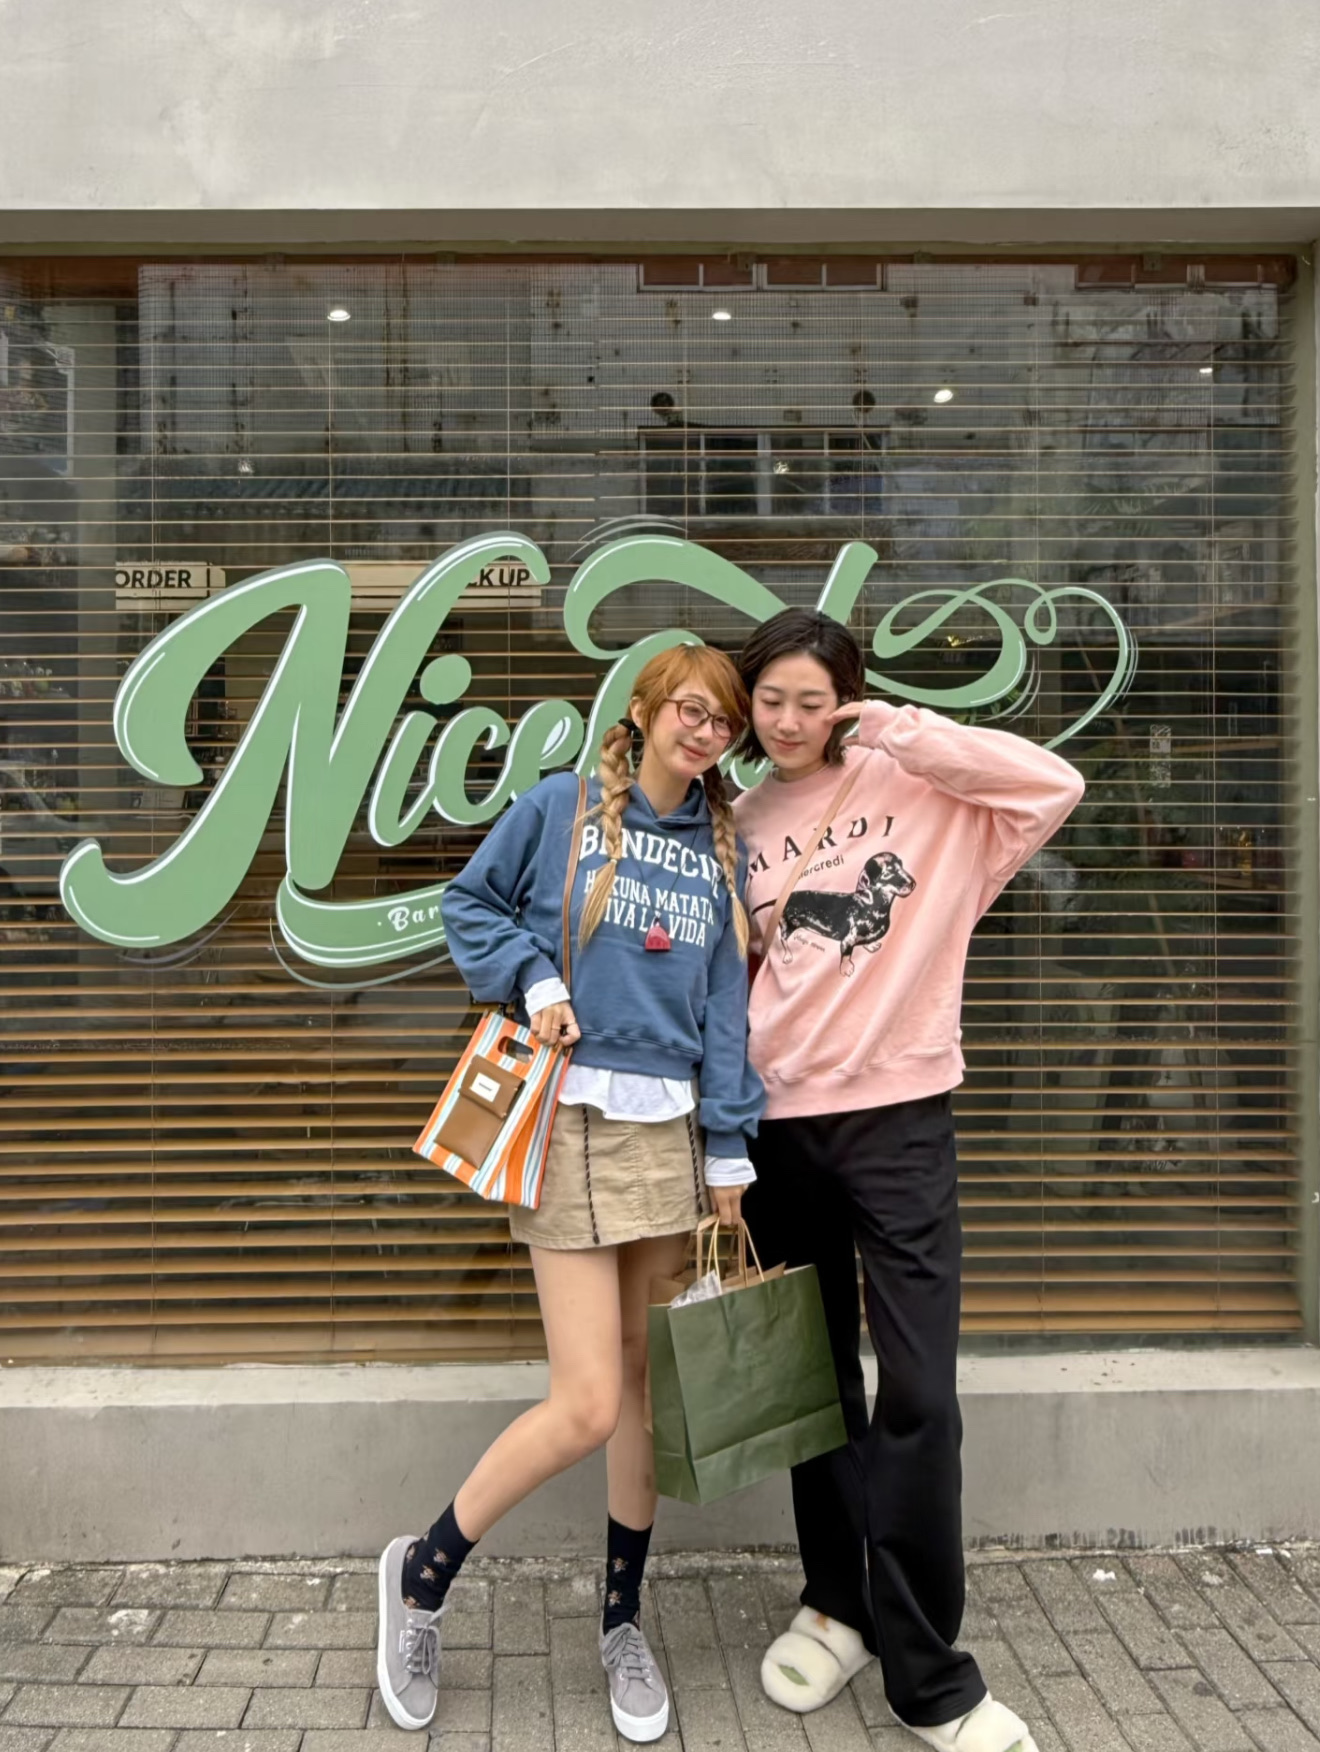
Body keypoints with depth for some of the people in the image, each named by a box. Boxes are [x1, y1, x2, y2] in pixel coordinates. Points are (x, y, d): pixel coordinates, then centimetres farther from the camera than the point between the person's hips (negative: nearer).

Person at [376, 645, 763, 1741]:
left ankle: (623, 1621, 32)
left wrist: (728, 1155, 3)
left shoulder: (722, 850, 10)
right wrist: (533, 976, -9)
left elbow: (726, 1004, 7)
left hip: (672, 1127, 4)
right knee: (587, 1405, -7)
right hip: (572, 1122, -4)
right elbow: (470, 906, 8)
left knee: (647, 1379, 11)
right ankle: (423, 1574, 19)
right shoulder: (560, 807, 0)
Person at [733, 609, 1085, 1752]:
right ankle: (837, 1606, 33)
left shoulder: (915, 791, -2)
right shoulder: (737, 823, 8)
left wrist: (898, 729, -14)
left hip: (897, 1118, -3)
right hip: (775, 1127, 3)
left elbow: (1053, 785, -16)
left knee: (917, 1391, -4)